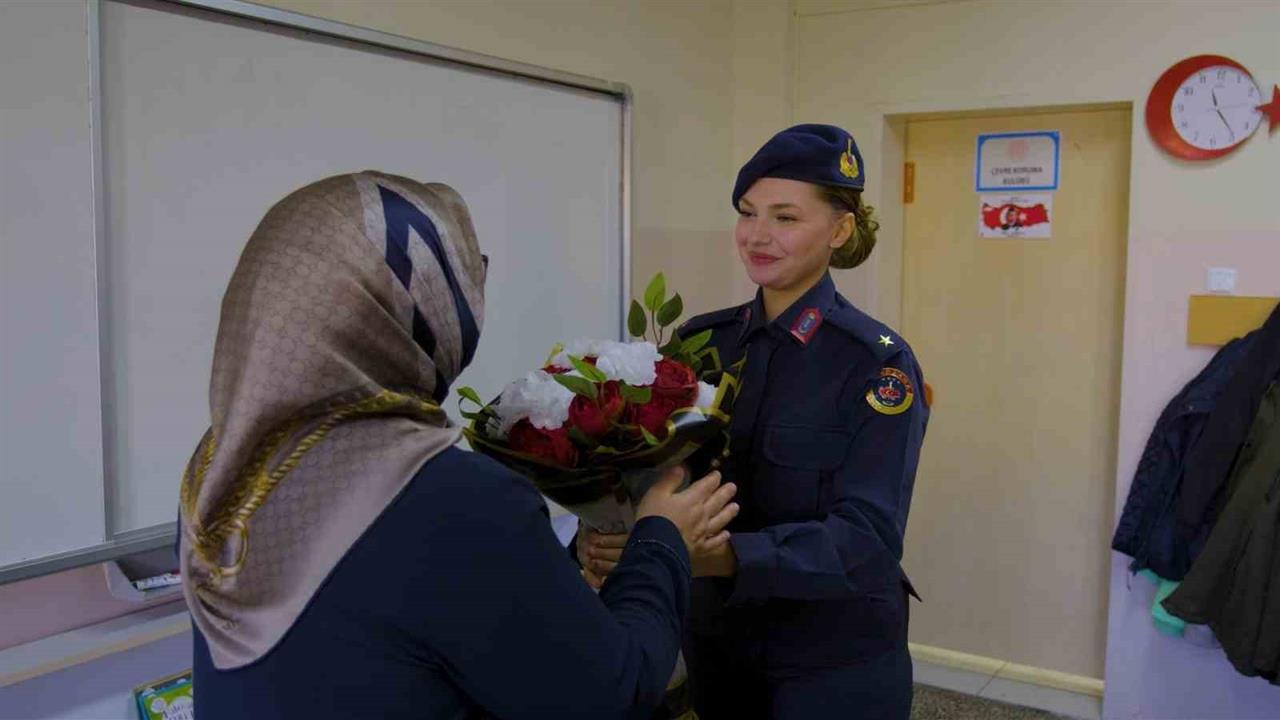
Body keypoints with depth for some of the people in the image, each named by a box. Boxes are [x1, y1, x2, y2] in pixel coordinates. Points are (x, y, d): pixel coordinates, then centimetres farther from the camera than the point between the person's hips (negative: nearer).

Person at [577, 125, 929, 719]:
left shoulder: (877, 362, -14)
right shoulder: (700, 341, -2)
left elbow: (869, 536, -22)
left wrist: (715, 555, -35)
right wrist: (605, 534, -26)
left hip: (835, 659, -3)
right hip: (714, 641, 4)